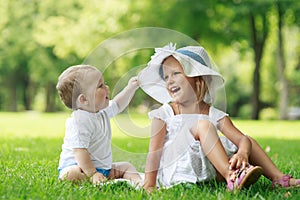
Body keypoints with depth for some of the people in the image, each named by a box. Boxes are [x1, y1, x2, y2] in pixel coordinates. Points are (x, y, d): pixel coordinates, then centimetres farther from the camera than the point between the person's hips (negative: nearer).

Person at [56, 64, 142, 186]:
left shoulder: (102, 112, 7)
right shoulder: (79, 121, -25)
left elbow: (117, 105, 30)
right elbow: (79, 151, -31)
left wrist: (130, 88, 22)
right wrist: (93, 174, -36)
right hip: (76, 166, -10)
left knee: (126, 167, 13)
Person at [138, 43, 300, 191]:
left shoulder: (214, 114, 5)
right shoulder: (164, 114, 0)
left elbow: (242, 139, -5)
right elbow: (154, 151, -6)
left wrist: (242, 153, -30)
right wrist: (149, 184, -17)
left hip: (207, 171, 4)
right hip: (175, 172, -4)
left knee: (248, 142, 6)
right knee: (202, 125, -26)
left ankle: (278, 178, 1)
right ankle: (232, 177, -39)